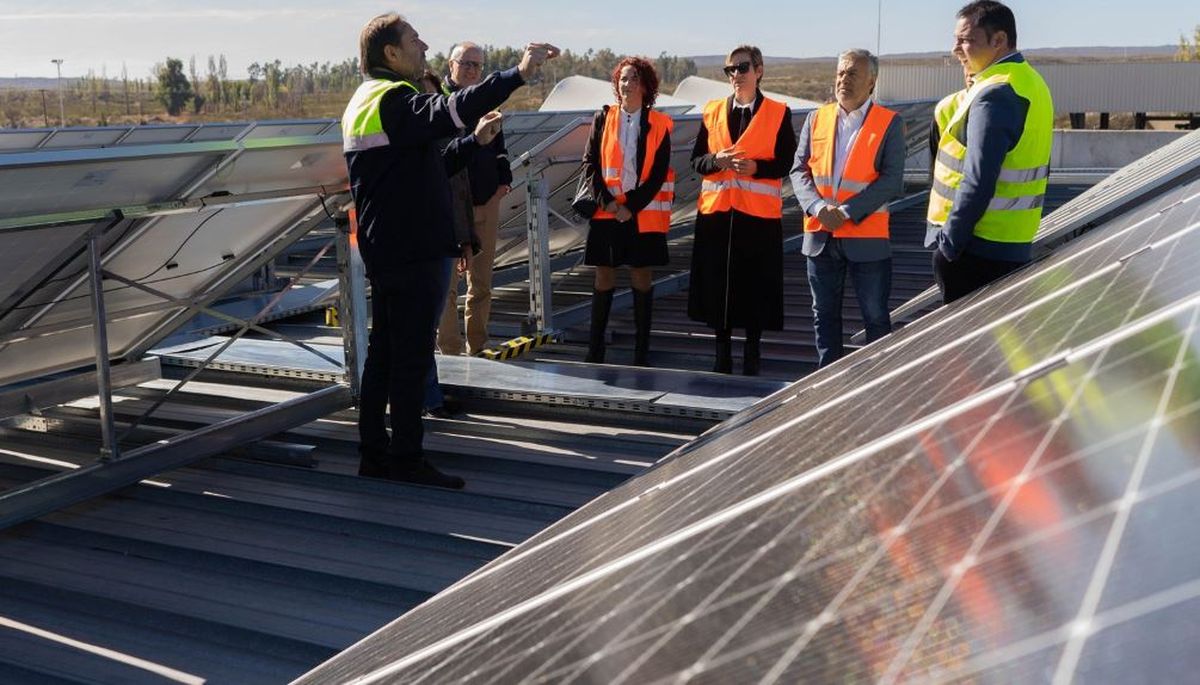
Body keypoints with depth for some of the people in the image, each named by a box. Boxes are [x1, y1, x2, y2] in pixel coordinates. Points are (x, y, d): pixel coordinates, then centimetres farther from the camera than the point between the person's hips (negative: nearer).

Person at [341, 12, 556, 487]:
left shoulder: (365, 101, 19)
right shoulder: (393, 100, -14)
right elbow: (450, 111, -34)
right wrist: (517, 75, -39)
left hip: (385, 251, 11)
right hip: (414, 253, -11)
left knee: (383, 352, 13)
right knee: (412, 357, -4)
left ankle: (374, 453, 21)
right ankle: (406, 460, 3)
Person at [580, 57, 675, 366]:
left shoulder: (659, 124, 1)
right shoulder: (603, 118, 6)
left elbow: (659, 173, -4)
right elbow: (590, 163, 3)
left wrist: (632, 207, -11)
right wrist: (607, 201, -9)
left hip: (643, 213, -1)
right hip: (606, 211, 1)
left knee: (641, 276, 5)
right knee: (604, 276, 5)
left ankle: (641, 350, 11)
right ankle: (595, 349, 11)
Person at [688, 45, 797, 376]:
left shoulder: (778, 113, 3)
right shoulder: (713, 111, 11)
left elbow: (788, 163, -1)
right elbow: (697, 160, 10)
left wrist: (756, 167, -17)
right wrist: (717, 160, -11)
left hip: (759, 213, -3)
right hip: (716, 210, 3)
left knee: (756, 287, 0)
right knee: (717, 285, 5)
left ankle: (752, 358, 14)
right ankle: (722, 357, 18)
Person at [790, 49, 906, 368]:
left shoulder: (889, 123, -4)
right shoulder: (816, 119, 7)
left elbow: (892, 180, -11)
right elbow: (799, 170, 3)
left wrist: (847, 211, -19)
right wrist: (819, 207, -14)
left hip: (867, 236, -4)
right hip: (820, 235, 4)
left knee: (876, 317, 6)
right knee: (824, 315, 13)